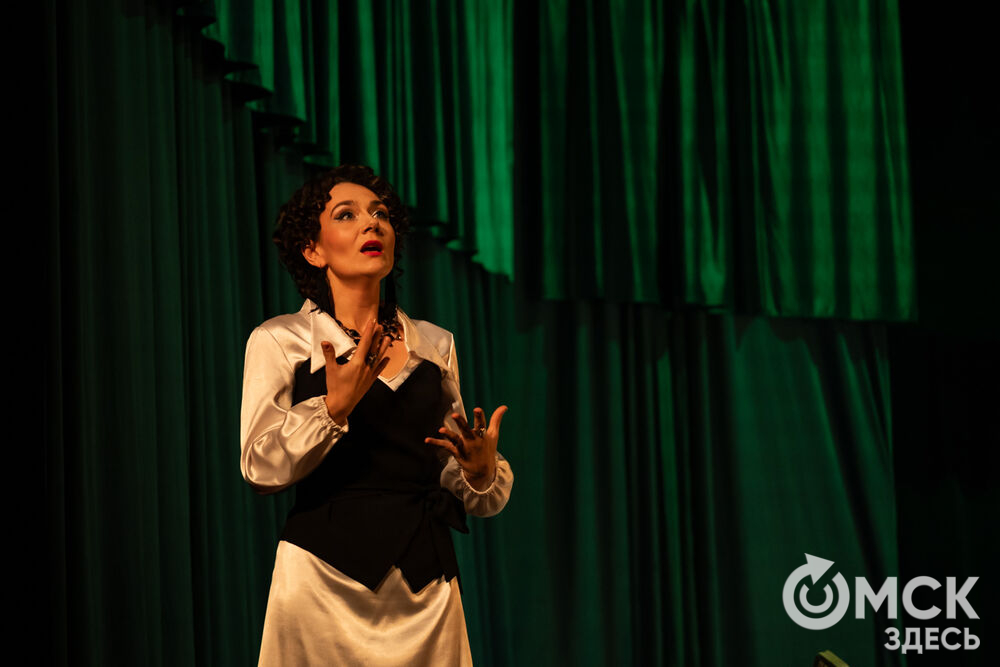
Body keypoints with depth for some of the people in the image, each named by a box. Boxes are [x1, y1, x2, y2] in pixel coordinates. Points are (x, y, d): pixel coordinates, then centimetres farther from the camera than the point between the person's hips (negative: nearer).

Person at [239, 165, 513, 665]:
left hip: (426, 577, 3)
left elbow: (452, 478, 14)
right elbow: (261, 467, -9)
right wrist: (335, 406, -20)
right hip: (326, 572, -3)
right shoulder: (278, 340, 2)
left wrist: (482, 469, -8)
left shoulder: (435, 344, 12)